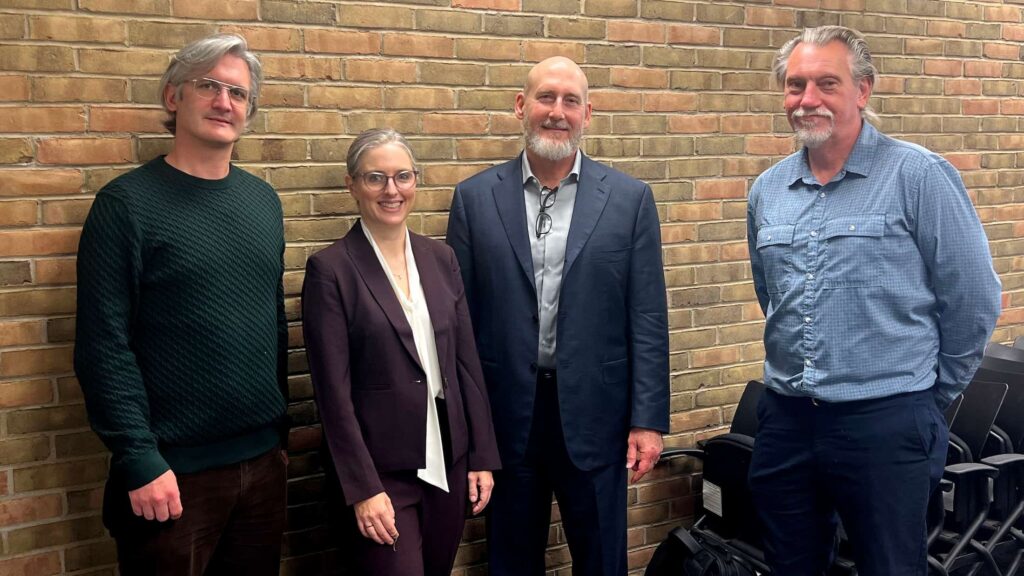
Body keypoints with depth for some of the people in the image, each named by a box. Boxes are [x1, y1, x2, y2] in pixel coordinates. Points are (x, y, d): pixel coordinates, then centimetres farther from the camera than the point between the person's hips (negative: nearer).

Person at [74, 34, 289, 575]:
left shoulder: (263, 200, 8)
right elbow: (104, 345, -12)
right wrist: (140, 460, -16)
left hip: (263, 460, 5)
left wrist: (280, 425, 13)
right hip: (174, 471, -5)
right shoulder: (126, 202, -8)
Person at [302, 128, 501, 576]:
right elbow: (333, 391, -12)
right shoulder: (330, 269, -10)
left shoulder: (440, 258, 5)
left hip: (448, 463, 5)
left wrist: (483, 456, 5)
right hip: (380, 471, -5)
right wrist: (363, 488, -14)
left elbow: (467, 362, 7)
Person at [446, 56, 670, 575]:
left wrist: (648, 420, -4)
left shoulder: (629, 198, 0)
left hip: (593, 414, 0)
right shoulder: (475, 198, 1)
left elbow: (647, 318, -1)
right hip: (506, 416, 1)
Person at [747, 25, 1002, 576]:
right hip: (785, 419, 5)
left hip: (887, 425, -5)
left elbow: (973, 300, -5)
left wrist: (932, 390, 3)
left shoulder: (919, 175, -9)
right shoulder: (767, 190, 7)